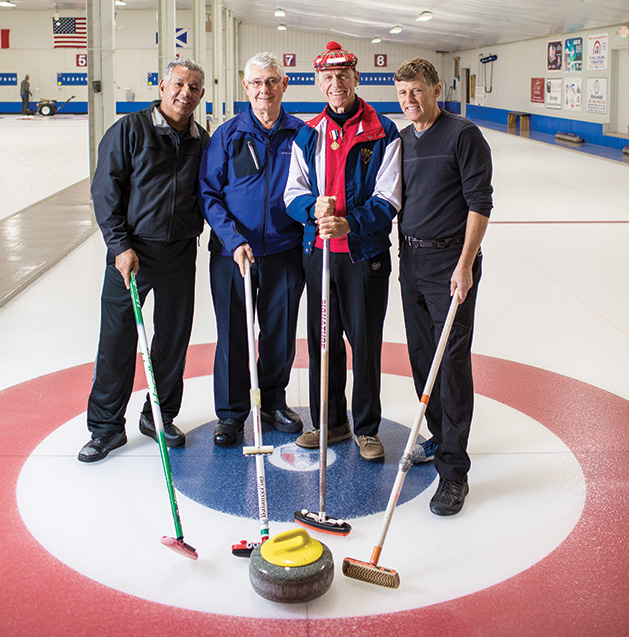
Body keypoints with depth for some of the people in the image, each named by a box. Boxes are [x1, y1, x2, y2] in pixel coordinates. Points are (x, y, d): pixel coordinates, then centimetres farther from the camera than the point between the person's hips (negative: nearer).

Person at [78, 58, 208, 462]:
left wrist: (194, 229, 3)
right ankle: (107, 426, 12)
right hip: (132, 251, -4)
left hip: (180, 252, 4)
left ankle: (160, 416, 27)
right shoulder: (130, 130, -5)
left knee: (174, 338, 10)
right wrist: (121, 245, -12)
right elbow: (105, 191, -6)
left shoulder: (202, 142, 8)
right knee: (117, 339, 0)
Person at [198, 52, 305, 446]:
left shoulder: (301, 135, 1)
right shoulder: (227, 135, -1)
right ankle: (232, 412, 21)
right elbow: (209, 194, -2)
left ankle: (273, 401, 33)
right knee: (232, 335, 5)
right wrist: (234, 239, -13)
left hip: (284, 252, 1)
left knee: (280, 332, 11)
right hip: (232, 253, -1)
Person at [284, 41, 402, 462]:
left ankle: (367, 428, 19)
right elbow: (293, 192, 6)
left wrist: (349, 223, -25)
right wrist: (314, 208, -18)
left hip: (365, 253, -4)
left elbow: (388, 199, -9)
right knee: (323, 341, 12)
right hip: (318, 252, 4)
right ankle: (330, 423, 27)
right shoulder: (308, 135, 9)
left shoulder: (383, 133, -4)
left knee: (365, 343, 3)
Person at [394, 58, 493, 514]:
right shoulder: (403, 140, 12)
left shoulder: (463, 135, -8)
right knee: (422, 357, 12)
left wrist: (465, 264, -18)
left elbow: (479, 202, -13)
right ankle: (440, 438, 29)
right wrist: (404, 249, 15)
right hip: (411, 259, 7)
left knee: (452, 363, -7)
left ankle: (454, 471, -2)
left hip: (450, 262, -7)